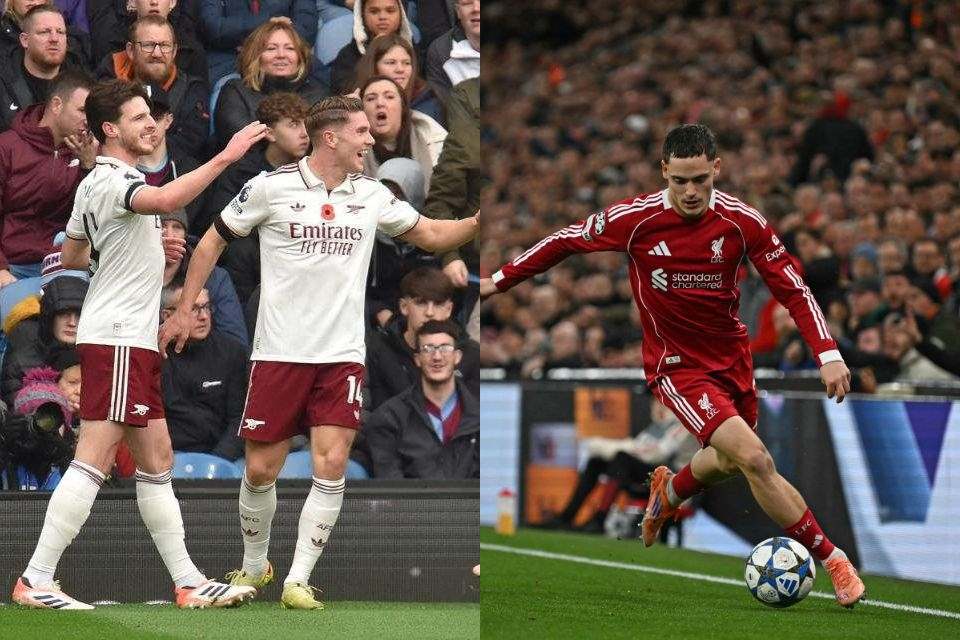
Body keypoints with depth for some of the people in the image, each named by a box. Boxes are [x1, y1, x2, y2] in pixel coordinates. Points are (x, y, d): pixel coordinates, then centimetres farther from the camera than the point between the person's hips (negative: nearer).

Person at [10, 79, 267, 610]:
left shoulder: (95, 185, 17)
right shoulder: (108, 182, -14)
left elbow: (71, 256, 27)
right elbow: (167, 200, -34)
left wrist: (151, 248, 24)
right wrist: (225, 157, -32)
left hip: (133, 343, 11)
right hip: (116, 340, -11)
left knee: (157, 463, 11)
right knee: (93, 462, -12)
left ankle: (188, 583, 14)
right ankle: (35, 580, -12)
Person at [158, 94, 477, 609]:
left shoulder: (372, 195, 7)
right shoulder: (271, 187, -4)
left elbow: (431, 235, 18)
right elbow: (212, 241, 6)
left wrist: (479, 222, 0)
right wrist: (184, 310, 4)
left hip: (341, 355, 2)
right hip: (279, 353, -2)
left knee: (331, 465, -10)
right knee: (261, 469, 1)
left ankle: (298, 581, -3)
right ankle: (254, 567, 25)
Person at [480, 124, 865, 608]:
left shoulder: (742, 221, -12)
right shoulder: (635, 218, -17)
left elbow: (793, 288, -7)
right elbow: (567, 240, -1)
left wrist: (828, 353, -18)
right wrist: (499, 280, 4)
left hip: (732, 356, 4)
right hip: (676, 366, -4)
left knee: (728, 462, 22)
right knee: (755, 459, -20)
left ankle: (669, 492, 57)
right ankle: (831, 560, -11)